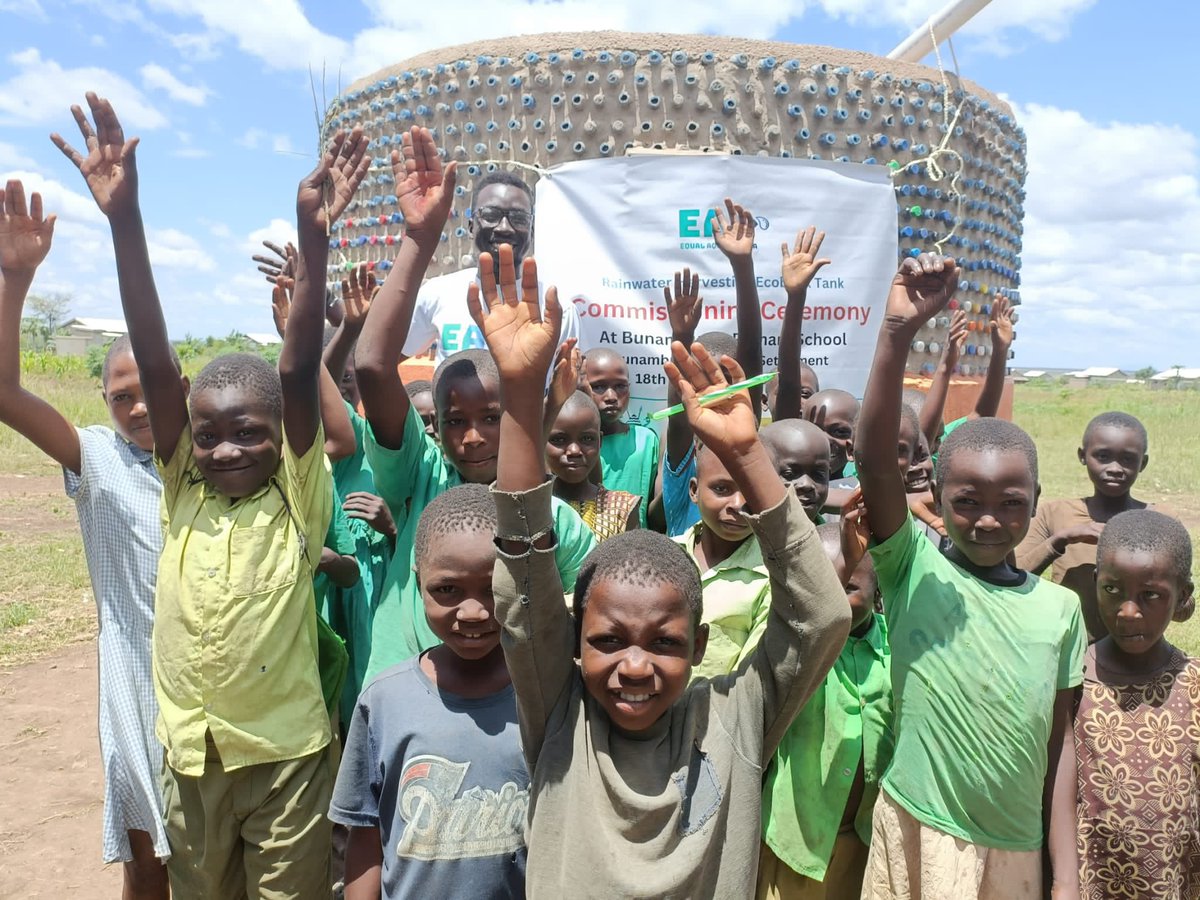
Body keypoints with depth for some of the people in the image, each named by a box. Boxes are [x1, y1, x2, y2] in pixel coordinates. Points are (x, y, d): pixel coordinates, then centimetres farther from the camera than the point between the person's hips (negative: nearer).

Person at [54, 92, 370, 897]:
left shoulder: (298, 494, -12)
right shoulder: (182, 488, -5)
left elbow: (301, 372, -24)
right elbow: (154, 361, -14)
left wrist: (313, 237, -33)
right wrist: (124, 221, -20)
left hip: (287, 753, -3)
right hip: (190, 752, 4)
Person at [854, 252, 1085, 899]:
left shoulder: (1059, 608, -1)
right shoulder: (914, 568, -10)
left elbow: (1059, 742, 3)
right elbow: (875, 459, -25)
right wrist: (898, 332, -34)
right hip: (915, 837, -3)